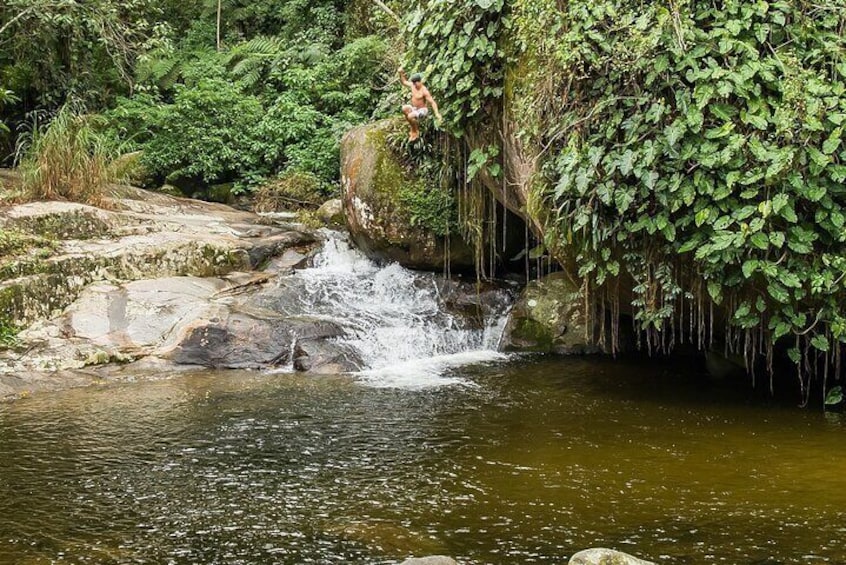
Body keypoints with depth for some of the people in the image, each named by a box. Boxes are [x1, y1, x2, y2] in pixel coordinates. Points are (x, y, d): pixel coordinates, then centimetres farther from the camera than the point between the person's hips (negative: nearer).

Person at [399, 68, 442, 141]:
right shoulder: (413, 85, -2)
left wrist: (437, 114, -37)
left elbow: (432, 102, -25)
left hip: (422, 110, -7)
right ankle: (414, 127, -8)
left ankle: (416, 132, -7)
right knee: (404, 108, -24)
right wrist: (401, 73, -2)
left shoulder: (424, 91, -23)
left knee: (410, 116, -34)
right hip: (414, 108, 7)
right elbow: (404, 82, 17)